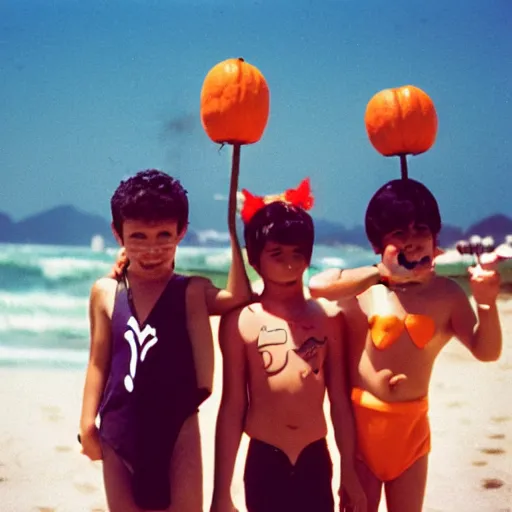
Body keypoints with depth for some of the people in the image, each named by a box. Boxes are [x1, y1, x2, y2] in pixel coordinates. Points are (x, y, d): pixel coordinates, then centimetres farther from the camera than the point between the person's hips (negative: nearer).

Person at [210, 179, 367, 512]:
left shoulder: (328, 318, 2)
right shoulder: (240, 321, -5)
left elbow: (340, 400, 6)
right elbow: (232, 407, -3)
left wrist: (350, 471, 9)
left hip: (316, 460, 2)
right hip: (265, 462, -2)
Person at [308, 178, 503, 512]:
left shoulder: (447, 294, -2)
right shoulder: (364, 286, -13)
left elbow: (486, 351, -6)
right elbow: (318, 285, -34)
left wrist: (486, 303, -23)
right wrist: (384, 273, -31)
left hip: (412, 422, 3)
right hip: (362, 418, -3)